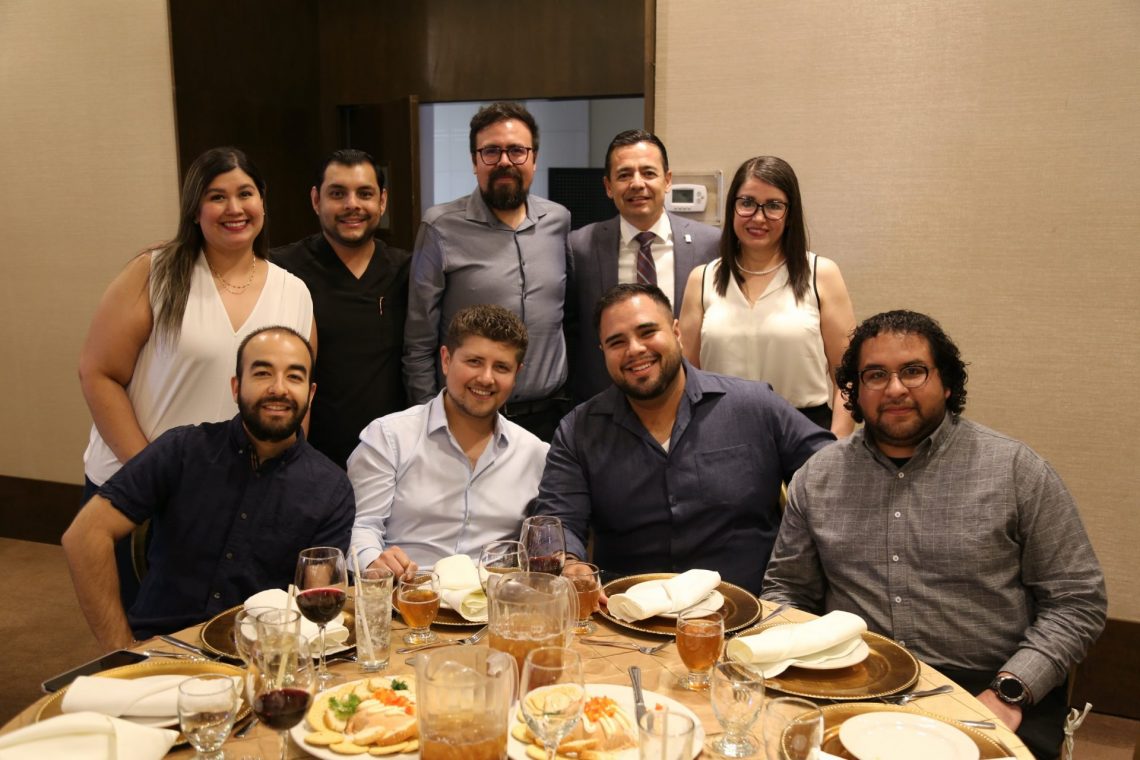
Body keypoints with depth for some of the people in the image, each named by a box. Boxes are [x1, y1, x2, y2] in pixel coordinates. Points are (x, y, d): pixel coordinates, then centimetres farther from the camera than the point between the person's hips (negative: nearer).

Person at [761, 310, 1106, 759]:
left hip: (983, 694, -1)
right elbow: (786, 588, 15)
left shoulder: (1016, 470, -1)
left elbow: (1076, 601, 0)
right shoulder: (818, 477, 8)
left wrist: (1009, 692, -12)